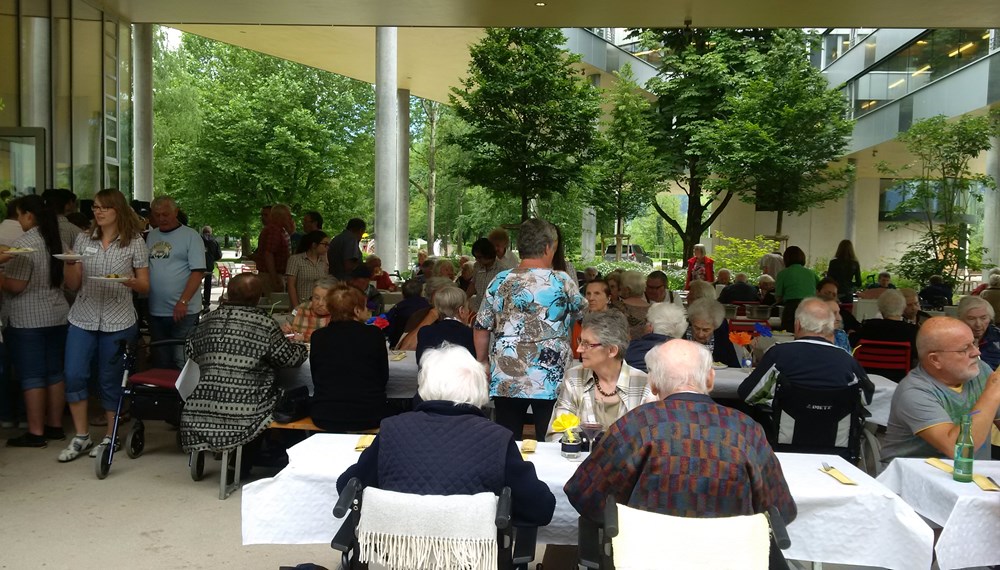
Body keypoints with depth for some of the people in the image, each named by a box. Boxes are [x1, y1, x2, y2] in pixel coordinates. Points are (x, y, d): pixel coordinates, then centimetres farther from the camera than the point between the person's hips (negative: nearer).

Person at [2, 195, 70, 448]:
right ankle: (55, 426, 19)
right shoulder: (57, 239, 9)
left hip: (28, 319, -8)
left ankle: (35, 433, 4)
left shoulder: (25, 242, -14)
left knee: (31, 375, -1)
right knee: (54, 372, 12)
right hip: (57, 315, 8)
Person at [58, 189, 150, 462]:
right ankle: (81, 436, 14)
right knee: (74, 375, -2)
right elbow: (72, 285, 8)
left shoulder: (135, 242, -1)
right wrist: (69, 264, -12)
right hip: (83, 318, 3)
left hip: (118, 321, -3)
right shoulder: (83, 239, 7)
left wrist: (131, 282, -20)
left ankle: (111, 436, 20)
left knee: (110, 380, 4)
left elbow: (145, 287, 1)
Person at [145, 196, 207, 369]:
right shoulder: (151, 236, 13)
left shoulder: (190, 236, -5)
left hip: (183, 312, -6)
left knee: (182, 362, -3)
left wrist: (183, 301, -21)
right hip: (155, 311, 6)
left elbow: (198, 272, -12)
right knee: (160, 362, 15)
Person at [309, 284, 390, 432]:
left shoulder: (317, 337, 0)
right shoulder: (374, 334, -5)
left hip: (324, 418, 3)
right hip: (368, 417, -3)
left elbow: (316, 379, 10)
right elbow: (384, 377, 3)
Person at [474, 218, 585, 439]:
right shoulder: (562, 281, -5)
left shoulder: (500, 281, 2)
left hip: (505, 380, 3)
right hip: (551, 380, -2)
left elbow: (481, 329, 6)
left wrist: (483, 363, 19)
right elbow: (581, 313, 12)